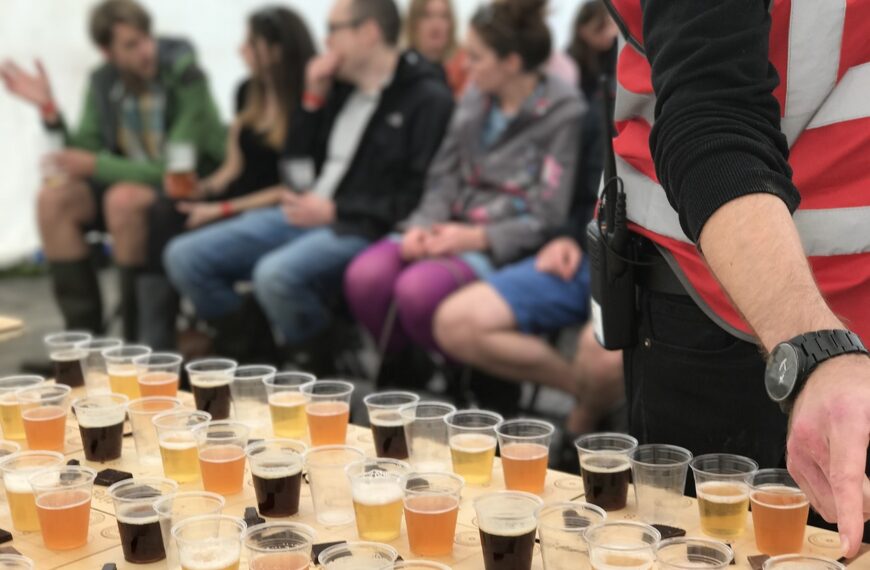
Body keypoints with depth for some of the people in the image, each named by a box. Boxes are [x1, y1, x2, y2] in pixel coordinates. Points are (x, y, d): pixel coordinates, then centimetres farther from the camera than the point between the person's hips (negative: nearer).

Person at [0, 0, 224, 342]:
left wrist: (95, 166, -26)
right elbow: (86, 152, -1)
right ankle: (84, 330, -10)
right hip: (136, 180, 6)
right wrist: (49, 110, -15)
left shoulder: (185, 77, -20)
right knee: (53, 199, -15)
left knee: (123, 198, -34)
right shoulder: (102, 83, -1)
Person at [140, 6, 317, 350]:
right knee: (163, 214, -21)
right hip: (237, 200, 7)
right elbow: (235, 165, 16)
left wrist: (222, 210, -19)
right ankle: (153, 344, -26)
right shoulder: (248, 92, 11)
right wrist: (203, 189, -5)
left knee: (194, 239, -29)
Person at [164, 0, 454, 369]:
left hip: (360, 228, -8)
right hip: (302, 215, 8)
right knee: (184, 256, -3)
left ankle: (324, 372, -10)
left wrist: (335, 211, -15)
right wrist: (314, 100, 8)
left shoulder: (429, 99, -7)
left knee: (276, 275, -36)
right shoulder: (341, 87, 16)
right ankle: (250, 355, 9)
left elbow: (419, 197, -15)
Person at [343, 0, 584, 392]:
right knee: (365, 275, -20)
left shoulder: (563, 115, -8)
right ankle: (403, 370, 6)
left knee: (419, 288, -31)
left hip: (507, 245, -6)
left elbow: (547, 219, -11)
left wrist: (476, 238, -19)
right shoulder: (475, 100, 12)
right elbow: (444, 178, 13)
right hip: (453, 227, 6)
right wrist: (422, 226, -6)